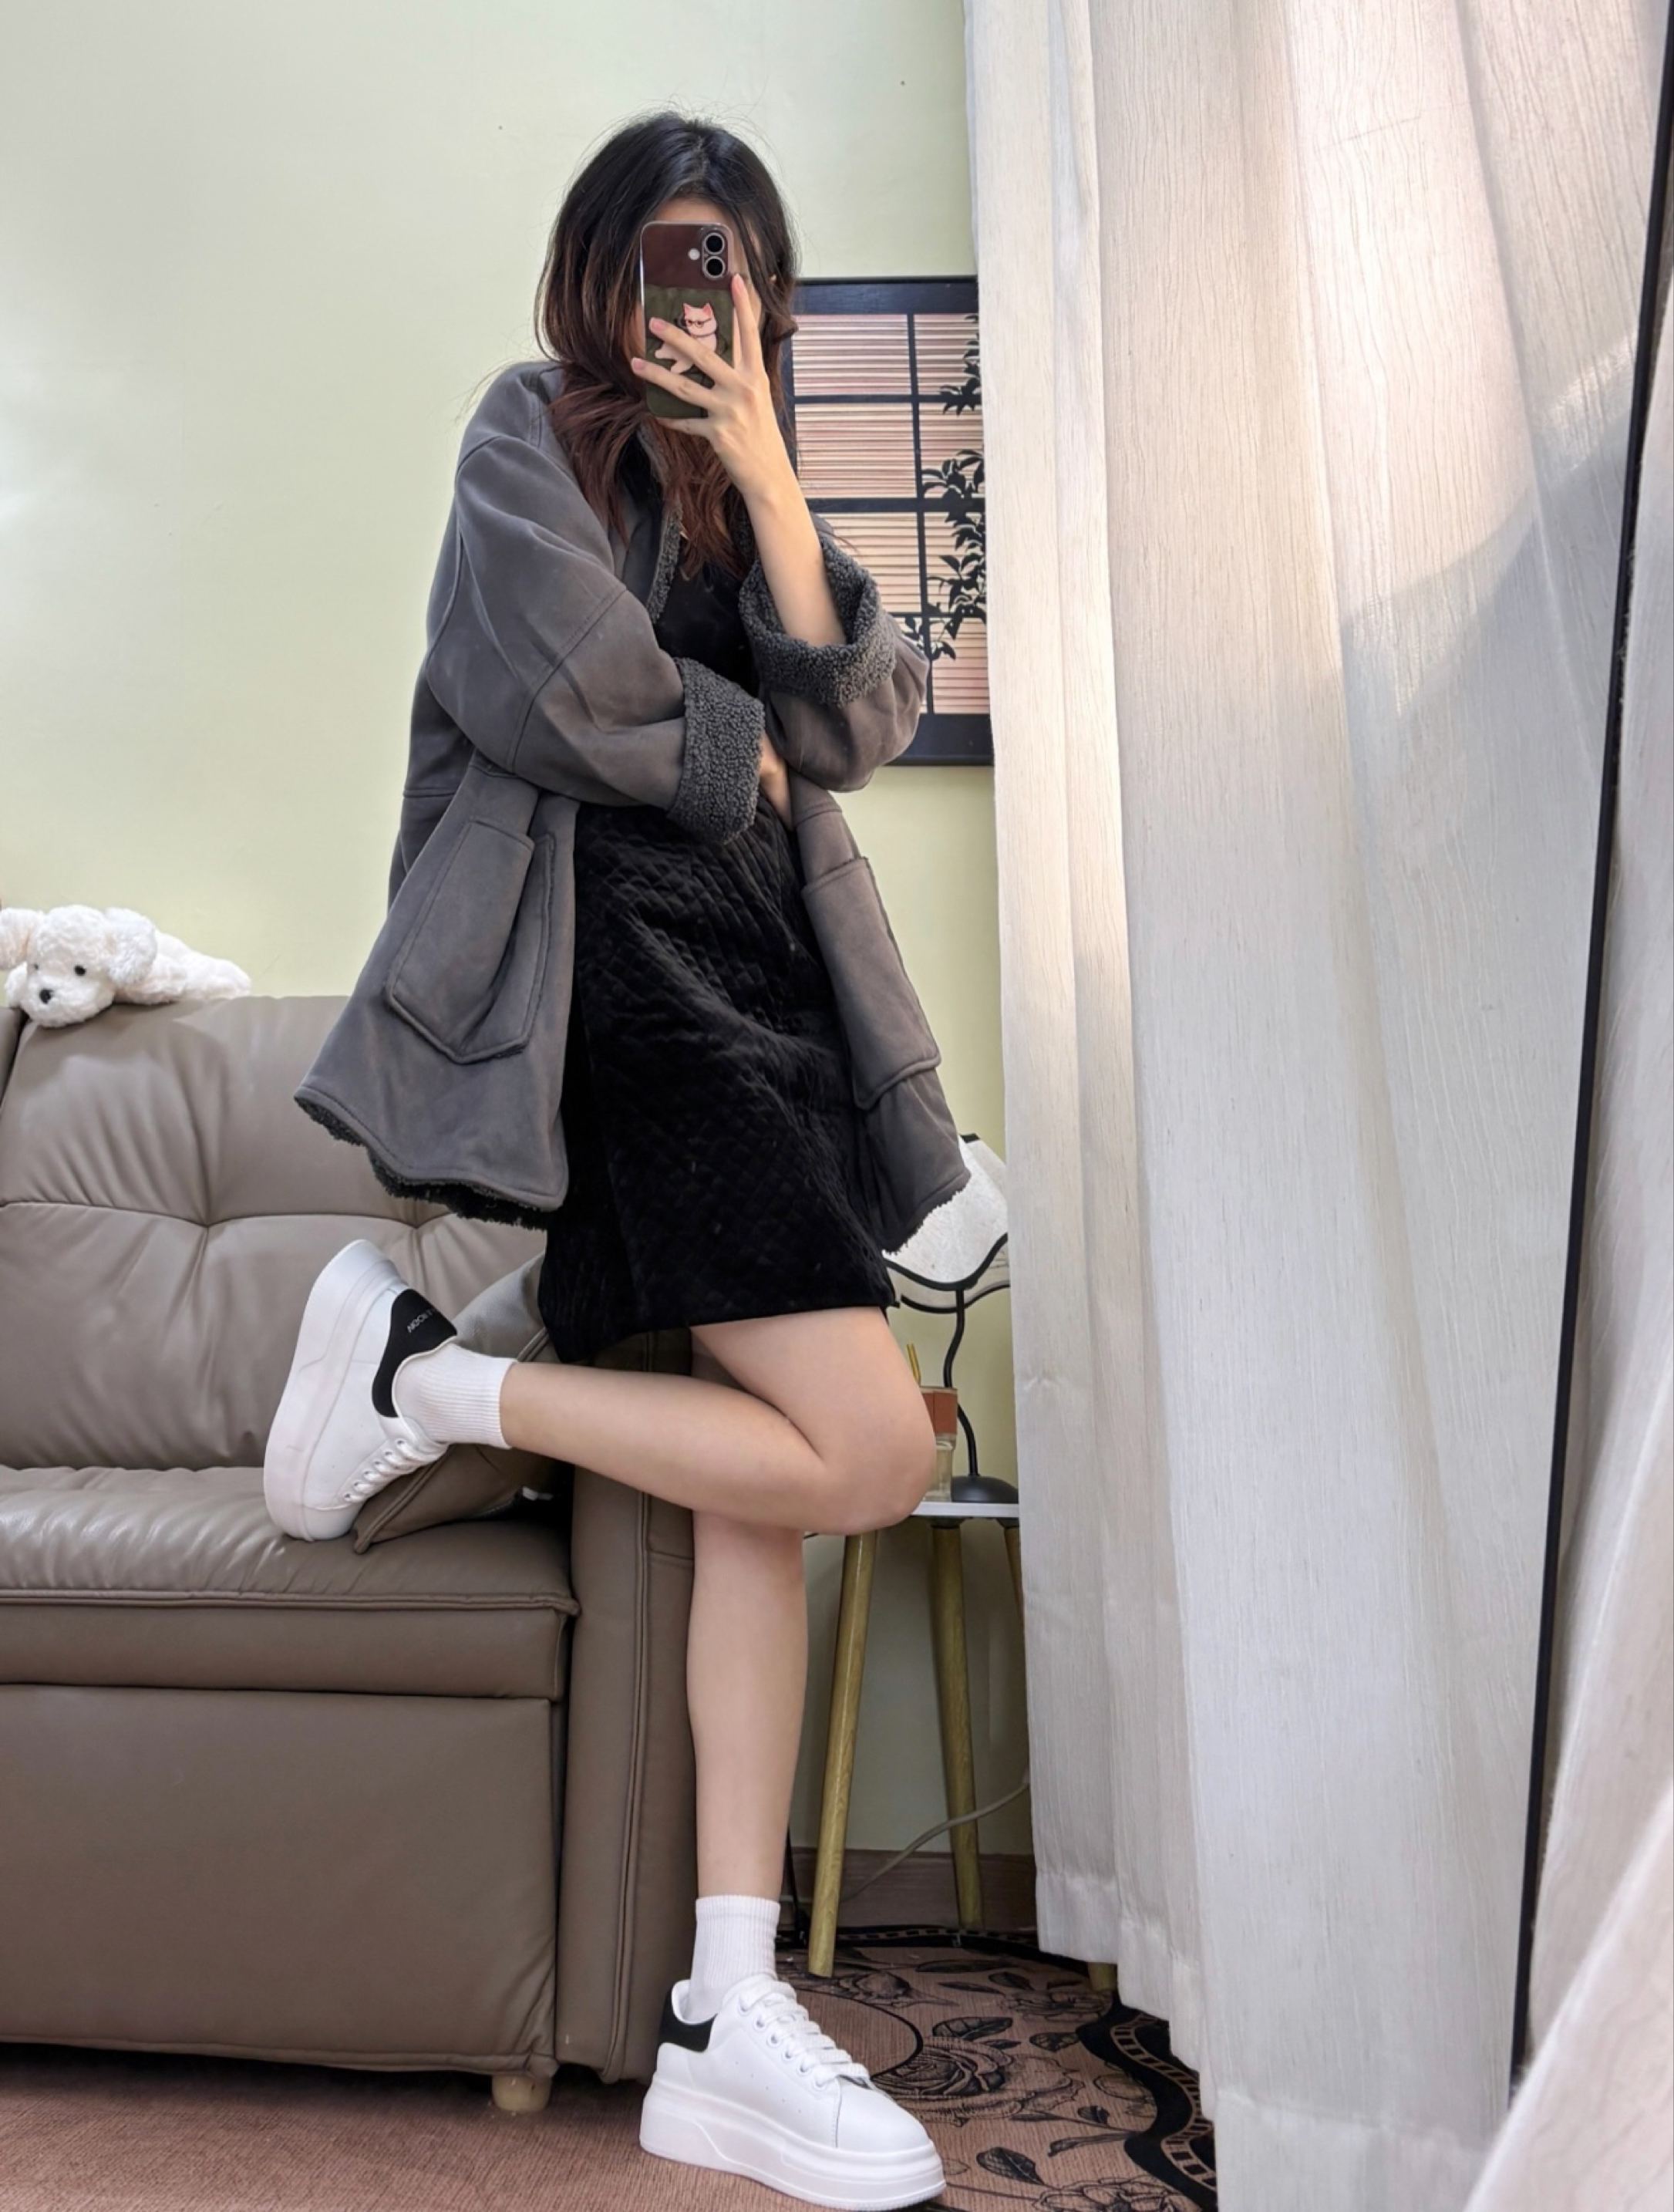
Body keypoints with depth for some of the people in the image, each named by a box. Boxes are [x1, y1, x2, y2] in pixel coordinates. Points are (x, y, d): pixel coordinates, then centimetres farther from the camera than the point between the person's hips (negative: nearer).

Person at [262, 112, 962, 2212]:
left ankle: (725, 2023, 8)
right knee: (872, 1450, -15)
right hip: (623, 978, -7)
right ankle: (426, 1371, 0)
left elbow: (854, 727, 9)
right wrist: (739, 752, 6)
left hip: (752, 980, 7)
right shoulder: (531, 430, 8)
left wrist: (766, 473, 4)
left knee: (760, 1477, -1)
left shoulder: (738, 488, 26)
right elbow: (577, 696, -9)